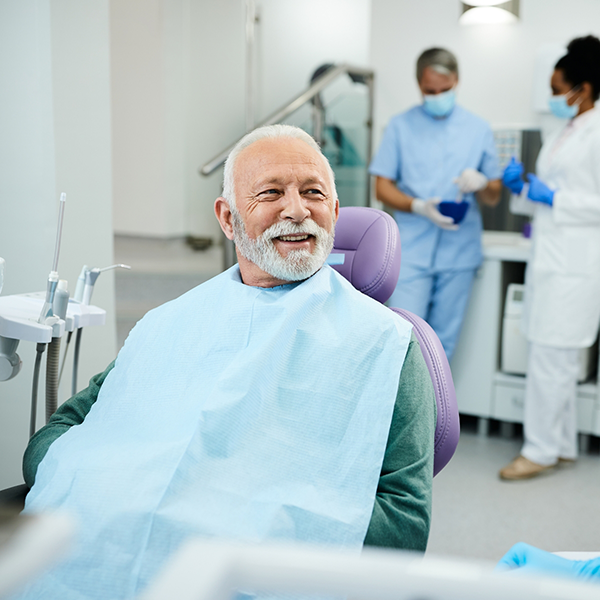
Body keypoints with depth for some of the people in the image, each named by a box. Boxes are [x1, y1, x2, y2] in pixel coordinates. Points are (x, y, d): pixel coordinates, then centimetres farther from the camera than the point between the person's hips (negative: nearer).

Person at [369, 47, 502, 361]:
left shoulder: (478, 129, 9)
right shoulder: (401, 126, 5)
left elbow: (494, 196, 10)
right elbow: (382, 187, 2)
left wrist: (481, 184, -14)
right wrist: (419, 207, -16)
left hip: (460, 251, 2)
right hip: (412, 250, -2)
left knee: (443, 340, 8)